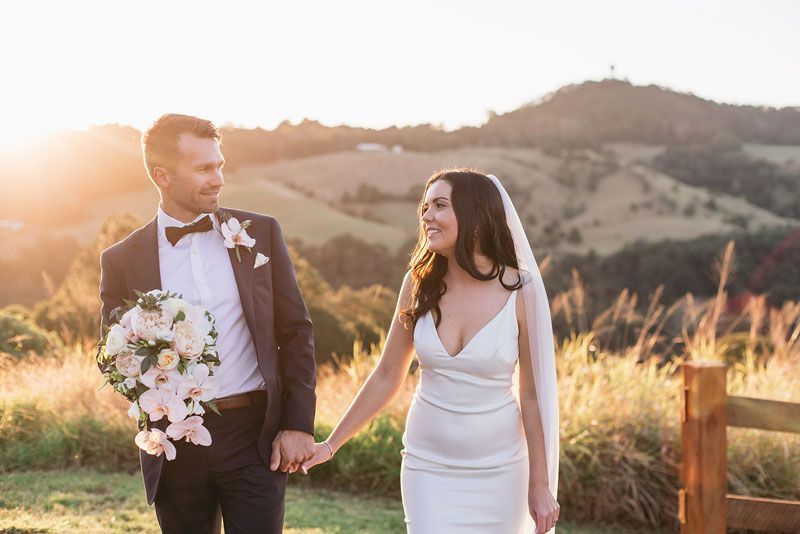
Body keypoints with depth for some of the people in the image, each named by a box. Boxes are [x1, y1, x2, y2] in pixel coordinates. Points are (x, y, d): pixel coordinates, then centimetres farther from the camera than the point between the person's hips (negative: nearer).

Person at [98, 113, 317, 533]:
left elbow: (295, 330, 5)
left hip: (255, 435, 0)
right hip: (175, 446, 1)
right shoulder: (122, 260, 2)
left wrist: (299, 424, -2)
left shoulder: (260, 233, 3)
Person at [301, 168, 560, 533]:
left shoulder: (520, 291, -10)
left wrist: (541, 486, -2)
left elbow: (533, 395, -5)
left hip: (498, 472, -1)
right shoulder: (420, 283, -3)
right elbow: (386, 377, 5)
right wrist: (330, 444, 6)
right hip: (428, 468, 1)